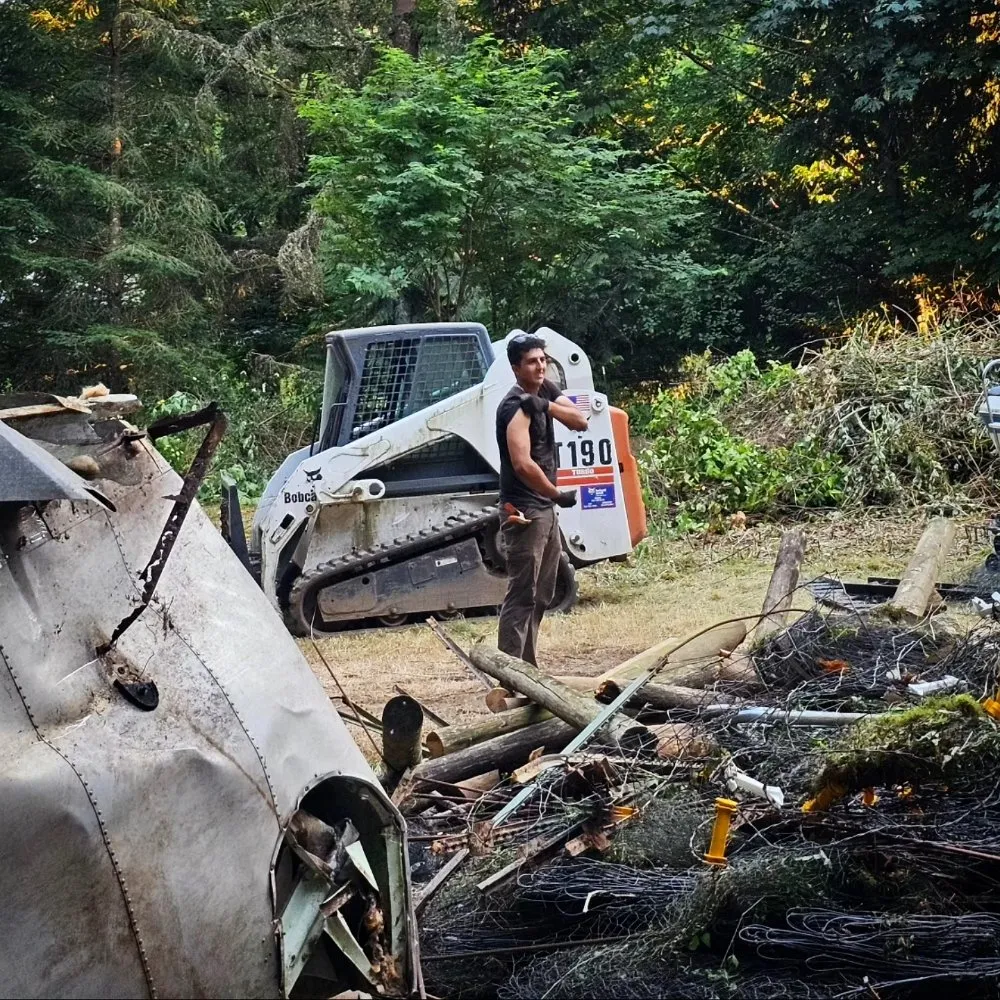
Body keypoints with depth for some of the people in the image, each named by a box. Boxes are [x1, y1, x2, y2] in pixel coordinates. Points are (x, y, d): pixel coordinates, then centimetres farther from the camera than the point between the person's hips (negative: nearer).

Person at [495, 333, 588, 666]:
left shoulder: (545, 392, 10)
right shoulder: (515, 406, -17)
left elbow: (580, 422, -1)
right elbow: (523, 464, -27)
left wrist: (546, 406, -17)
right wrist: (559, 495, -18)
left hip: (545, 508, 10)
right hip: (523, 511, -10)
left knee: (542, 595, 14)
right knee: (521, 594, -11)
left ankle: (527, 666, 21)